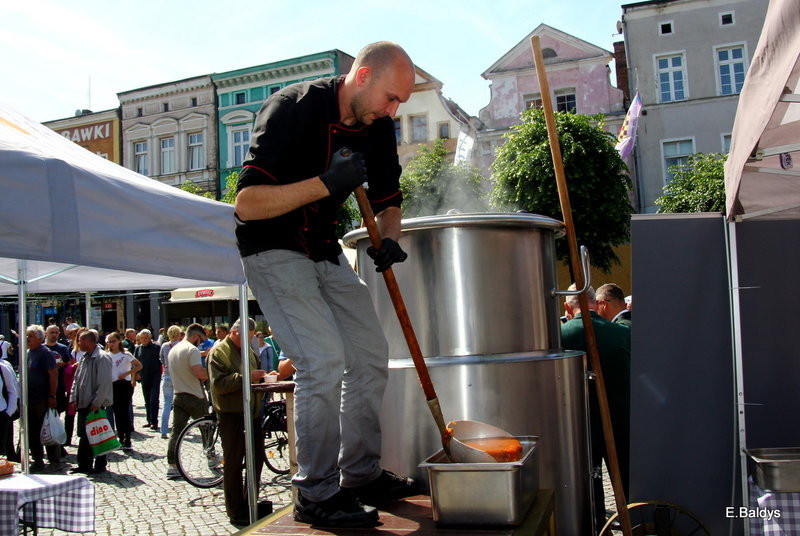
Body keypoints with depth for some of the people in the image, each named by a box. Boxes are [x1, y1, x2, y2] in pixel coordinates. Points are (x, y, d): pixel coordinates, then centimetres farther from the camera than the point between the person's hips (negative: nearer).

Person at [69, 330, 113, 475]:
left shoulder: (102, 358, -15)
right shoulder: (85, 358, 14)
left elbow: (104, 382, -20)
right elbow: (77, 379, 18)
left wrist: (96, 403, -21)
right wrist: (74, 398, 9)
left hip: (96, 405, -9)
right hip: (83, 404, 9)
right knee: (83, 435, 14)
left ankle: (100, 465, 10)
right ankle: (84, 464, 24)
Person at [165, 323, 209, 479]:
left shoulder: (173, 350, 14)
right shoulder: (192, 350, -15)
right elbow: (199, 372, -28)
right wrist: (209, 375, -6)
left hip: (178, 395, 7)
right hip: (194, 396, -7)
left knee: (176, 431, 4)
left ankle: (172, 466, 2)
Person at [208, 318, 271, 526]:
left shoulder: (248, 351, 16)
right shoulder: (219, 352, -8)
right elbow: (219, 384, -19)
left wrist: (264, 376, 3)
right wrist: (246, 377, -26)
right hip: (231, 415, -8)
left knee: (257, 458, 13)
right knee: (234, 463, 2)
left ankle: (249, 504, 29)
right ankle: (236, 512, 12)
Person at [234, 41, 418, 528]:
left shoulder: (377, 127, -2)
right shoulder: (293, 109, -23)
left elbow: (388, 199, 8)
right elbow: (247, 202, -28)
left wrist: (388, 239, -14)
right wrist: (326, 183, -37)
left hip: (325, 250, 8)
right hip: (273, 250, -7)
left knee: (371, 354, 5)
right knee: (324, 360, -19)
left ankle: (360, 476, 18)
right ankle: (317, 495, -4)